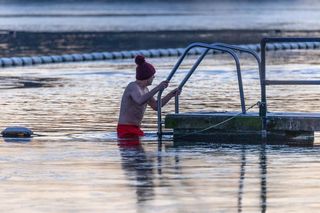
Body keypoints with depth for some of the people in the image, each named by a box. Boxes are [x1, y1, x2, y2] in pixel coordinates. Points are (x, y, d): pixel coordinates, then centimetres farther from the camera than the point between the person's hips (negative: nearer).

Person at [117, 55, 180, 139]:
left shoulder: (144, 89, 15)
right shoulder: (133, 86, -16)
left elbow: (156, 106, 25)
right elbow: (140, 101, -37)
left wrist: (171, 94, 17)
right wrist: (157, 88, -41)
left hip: (135, 130, 10)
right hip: (126, 131, -10)